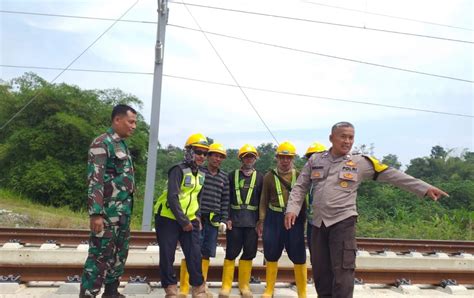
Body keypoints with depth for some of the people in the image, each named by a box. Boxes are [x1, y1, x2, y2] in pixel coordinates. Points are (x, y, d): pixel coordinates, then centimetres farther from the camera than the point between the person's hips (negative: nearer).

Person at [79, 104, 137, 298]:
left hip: (123, 211, 9)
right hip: (108, 211, -9)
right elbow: (94, 180, -19)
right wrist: (96, 213, -24)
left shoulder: (122, 145, 16)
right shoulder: (102, 143, -11)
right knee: (100, 256, -4)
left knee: (119, 254, 16)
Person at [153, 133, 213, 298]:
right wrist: (183, 221, -18)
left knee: (195, 255, 2)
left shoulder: (201, 175, 11)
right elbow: (172, 197, -20)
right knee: (167, 256, 1)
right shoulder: (179, 170, -13)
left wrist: (196, 216, 7)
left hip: (189, 221, 6)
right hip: (169, 219, -6)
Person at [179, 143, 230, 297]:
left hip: (214, 219, 4)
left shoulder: (224, 177, 12)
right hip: (197, 217, -4)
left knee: (206, 254, 9)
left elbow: (225, 200, 12)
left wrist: (224, 220, 6)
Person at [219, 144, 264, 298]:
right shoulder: (232, 176, 5)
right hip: (235, 220, -1)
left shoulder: (260, 177, 7)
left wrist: (261, 221, -1)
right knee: (231, 252, 1)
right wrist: (227, 218, -5)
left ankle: (244, 286, 20)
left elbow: (262, 201, 5)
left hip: (252, 221, 1)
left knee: (249, 253, 6)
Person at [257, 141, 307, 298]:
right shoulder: (269, 176, 5)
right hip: (273, 218, 1)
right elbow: (264, 200, 7)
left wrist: (304, 220, 2)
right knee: (271, 254, 10)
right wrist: (262, 221, 2)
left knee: (298, 255, 2)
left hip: (295, 218, -1)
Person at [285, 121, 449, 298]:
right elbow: (300, 187, 8)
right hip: (319, 224, 3)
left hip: (343, 223, -3)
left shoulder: (360, 163, 1)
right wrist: (292, 209, -6)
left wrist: (425, 188, -3)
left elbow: (392, 175, 1)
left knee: (342, 272, -4)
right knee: (320, 272, 11)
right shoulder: (315, 160, 7)